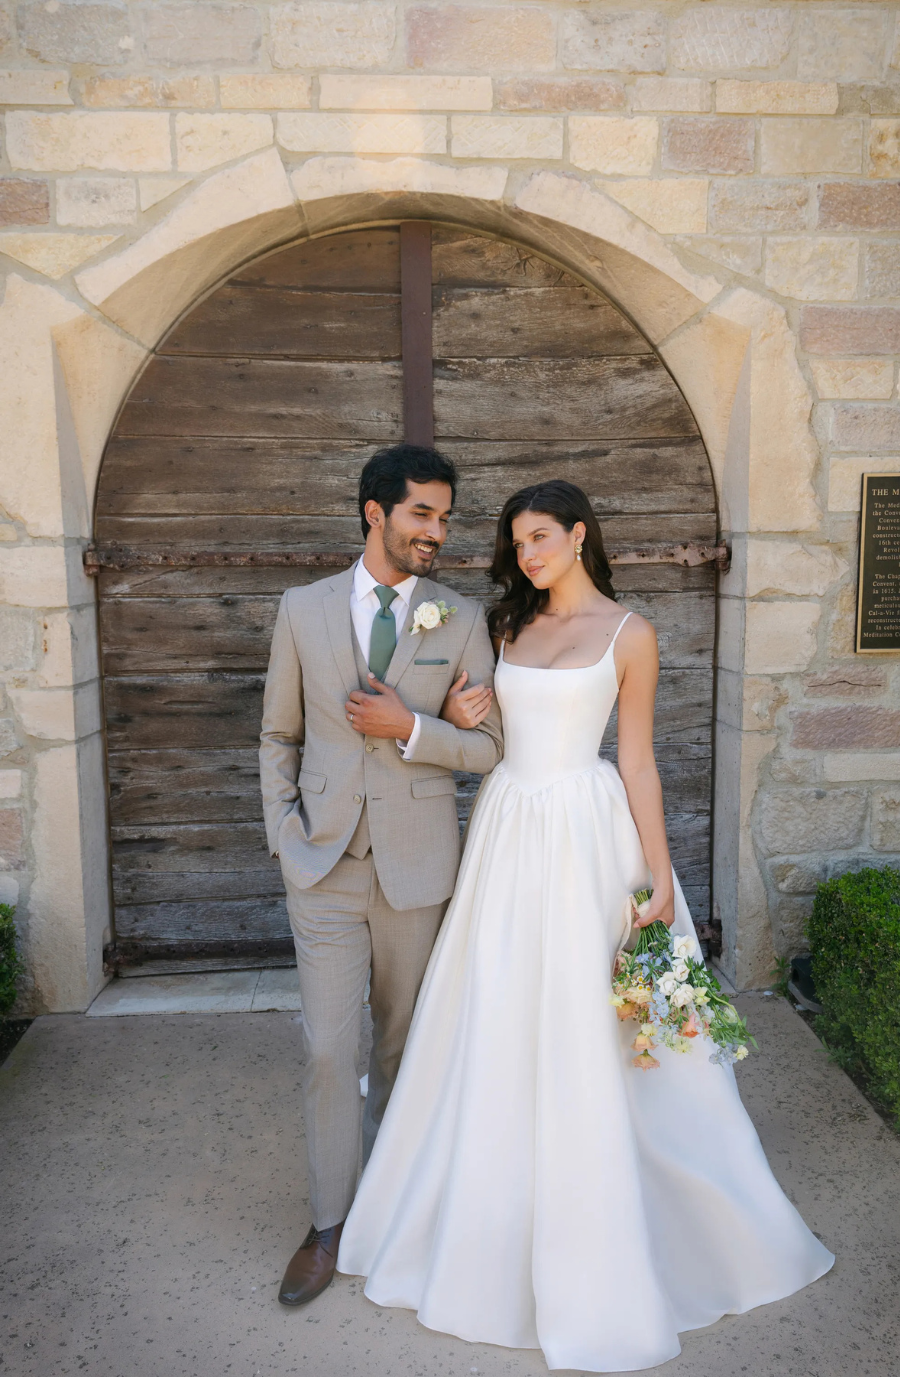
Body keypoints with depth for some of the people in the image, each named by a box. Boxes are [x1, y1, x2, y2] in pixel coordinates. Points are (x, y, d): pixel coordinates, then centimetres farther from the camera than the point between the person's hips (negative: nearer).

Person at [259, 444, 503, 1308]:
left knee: (403, 1040, 16)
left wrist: (410, 728, -17)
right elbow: (279, 735, 8)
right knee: (327, 1047, 3)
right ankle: (329, 1224, 21)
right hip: (324, 864, 0)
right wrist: (284, 835, -2)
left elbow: (490, 749, -2)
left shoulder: (462, 620, -1)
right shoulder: (302, 610, 2)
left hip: (416, 864, 0)